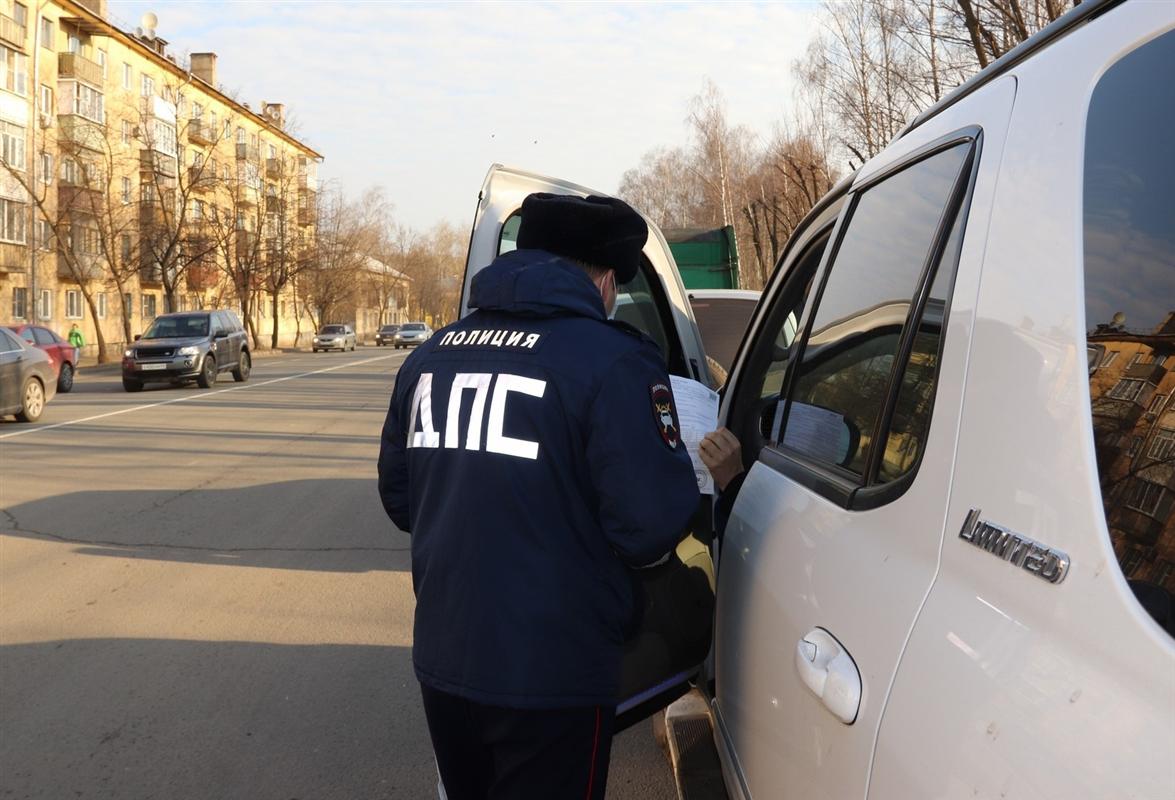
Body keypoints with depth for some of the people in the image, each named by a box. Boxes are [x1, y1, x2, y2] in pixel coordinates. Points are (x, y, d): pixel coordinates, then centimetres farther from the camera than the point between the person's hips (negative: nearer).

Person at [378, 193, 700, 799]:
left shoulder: (430, 354, 5)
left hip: (439, 662, 6)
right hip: (552, 681, -6)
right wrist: (684, 474, 1)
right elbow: (650, 530, -19)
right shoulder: (613, 362, -16)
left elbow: (398, 499, 12)